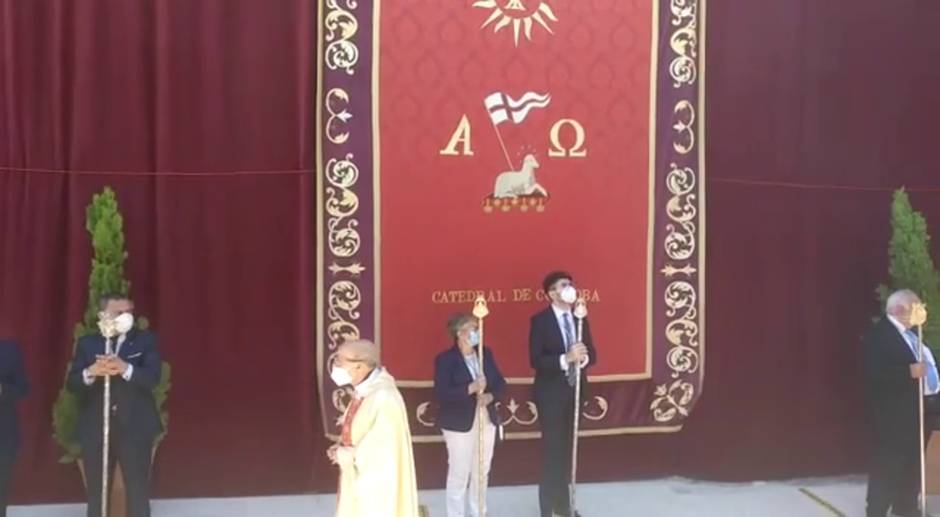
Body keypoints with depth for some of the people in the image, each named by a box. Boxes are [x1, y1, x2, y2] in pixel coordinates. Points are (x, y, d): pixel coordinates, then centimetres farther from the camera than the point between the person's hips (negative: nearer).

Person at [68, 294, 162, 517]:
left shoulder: (146, 340, 3)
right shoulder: (87, 343, 8)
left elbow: (152, 377, -10)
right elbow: (72, 383, 0)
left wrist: (125, 369, -28)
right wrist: (90, 372, -21)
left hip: (135, 427, -1)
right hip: (95, 429, 2)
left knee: (138, 492, 2)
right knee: (96, 493, 7)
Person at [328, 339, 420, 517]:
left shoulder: (383, 397, -25)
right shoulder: (362, 392, 5)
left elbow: (382, 450, -25)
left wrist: (343, 455, -15)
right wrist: (341, 449, -2)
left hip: (377, 487, -9)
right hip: (360, 481, 9)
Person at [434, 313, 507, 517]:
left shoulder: (486, 353, 6)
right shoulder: (445, 359, -12)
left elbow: (500, 382, 6)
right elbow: (441, 393, -20)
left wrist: (491, 395, -15)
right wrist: (470, 388, -29)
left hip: (486, 420, 6)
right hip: (460, 424, -6)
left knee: (482, 472, 15)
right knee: (459, 473, 0)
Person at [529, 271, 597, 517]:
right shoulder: (540, 320, -11)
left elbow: (591, 351, 7)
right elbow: (535, 359, -17)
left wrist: (585, 357, -17)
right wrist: (566, 359, -29)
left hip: (574, 390, 6)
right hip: (551, 393, -5)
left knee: (567, 448, 14)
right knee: (552, 450, 0)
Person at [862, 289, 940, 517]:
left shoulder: (912, 332, 15)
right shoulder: (878, 334, -15)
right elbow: (873, 372, -24)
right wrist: (909, 372, -26)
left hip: (920, 407, 9)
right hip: (895, 412, -9)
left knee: (913, 462, 17)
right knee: (888, 464, -6)